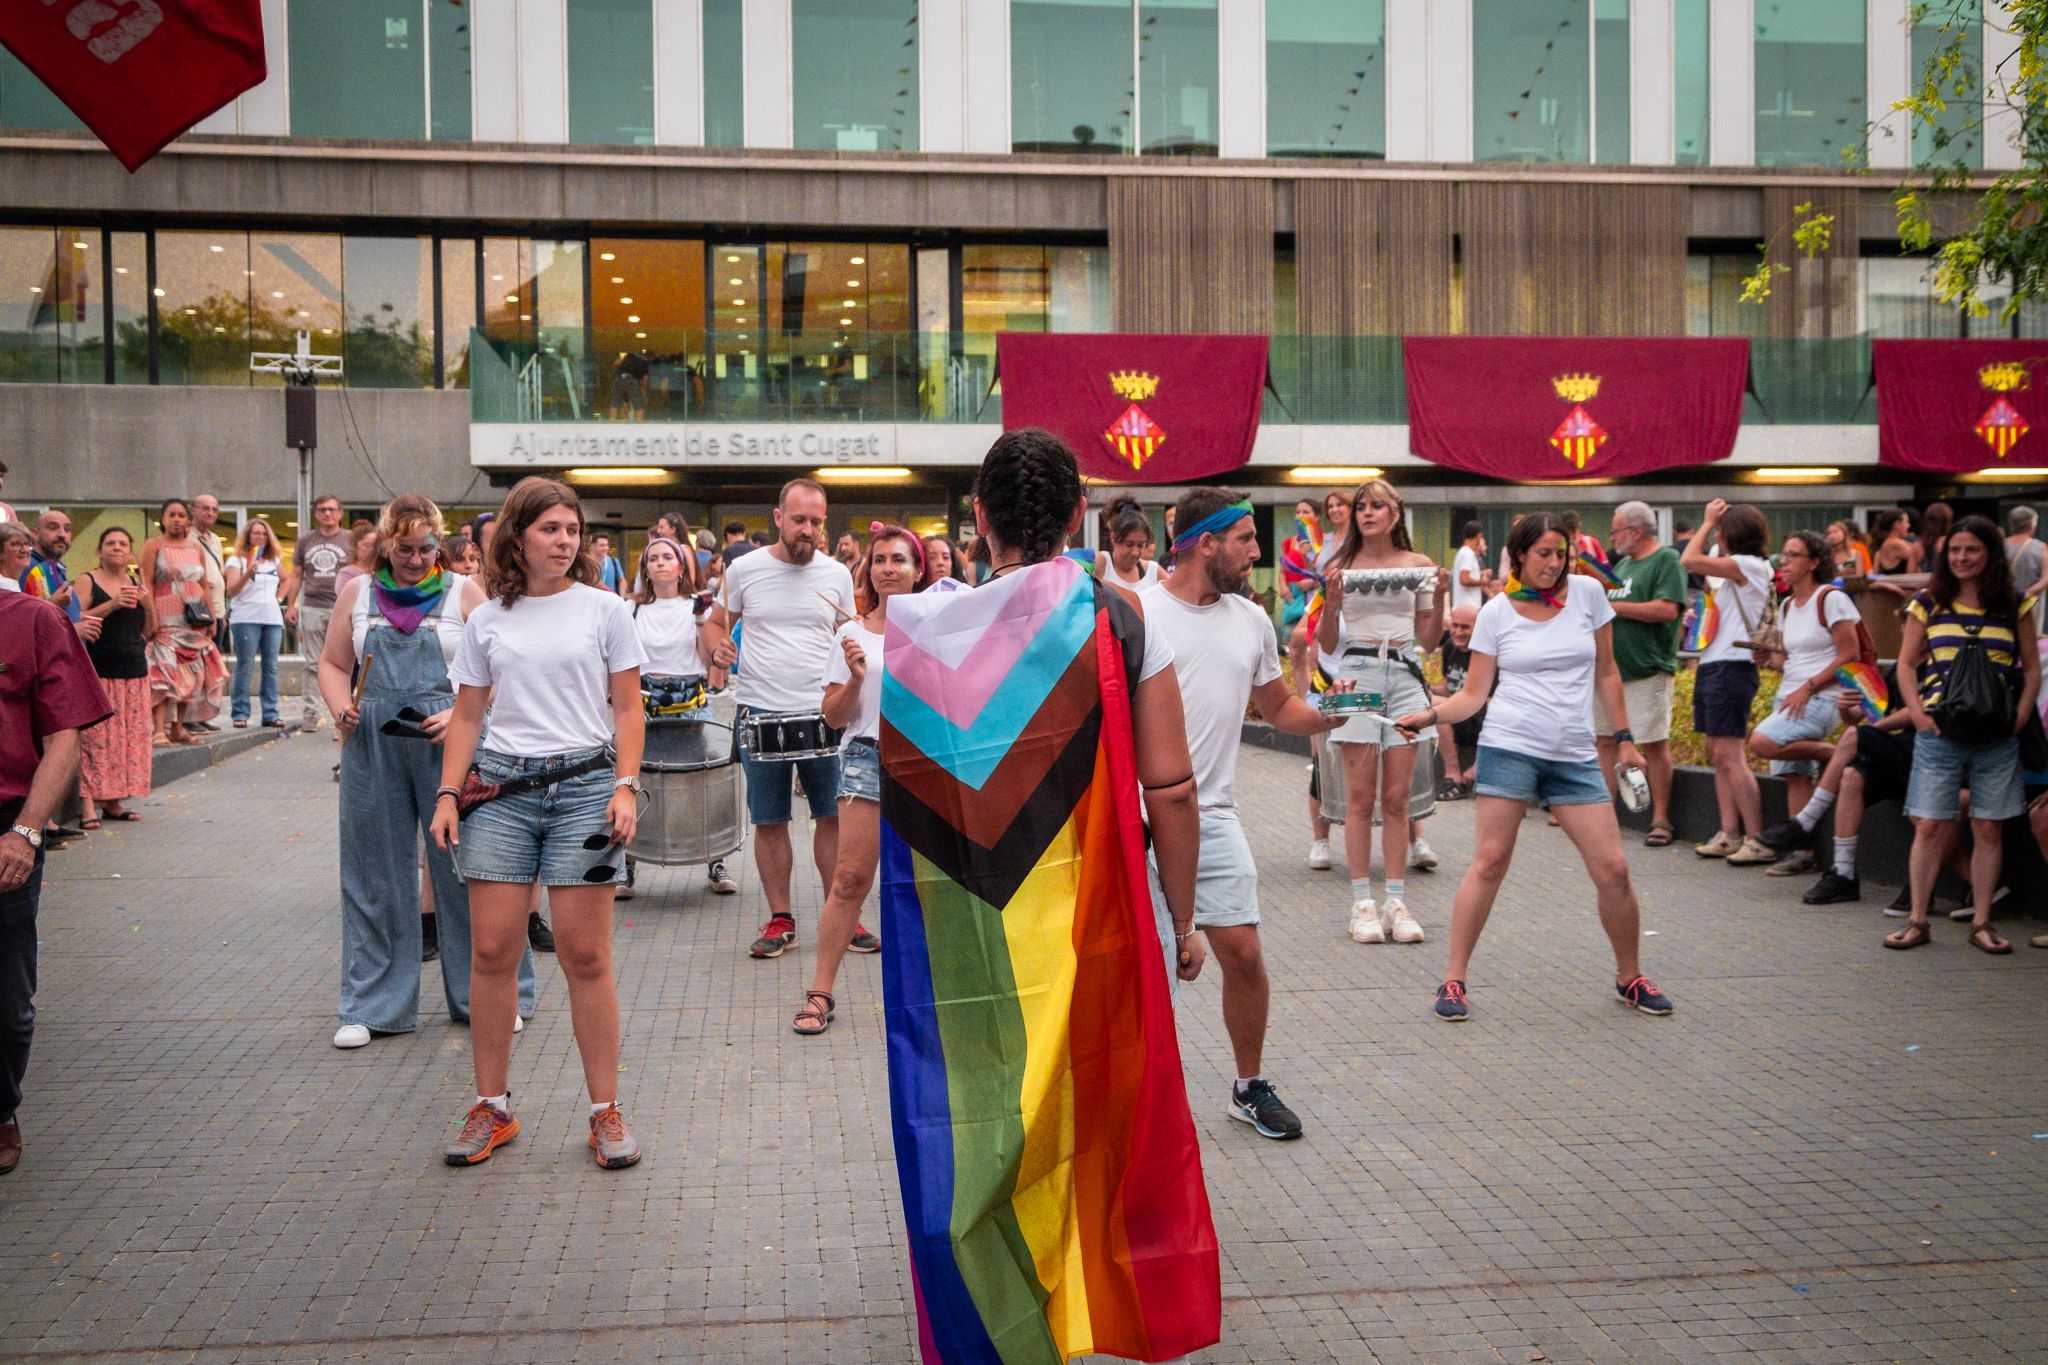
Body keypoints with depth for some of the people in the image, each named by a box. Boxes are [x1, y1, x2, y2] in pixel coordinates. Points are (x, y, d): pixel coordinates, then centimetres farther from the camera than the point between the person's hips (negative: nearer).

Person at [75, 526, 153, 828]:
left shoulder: (137, 584, 15)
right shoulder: (88, 582, 1)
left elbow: (148, 632, 16)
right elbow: (75, 622, -11)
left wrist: (148, 605, -2)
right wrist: (111, 605, -18)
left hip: (134, 671, 5)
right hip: (98, 670, -5)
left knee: (130, 736, 3)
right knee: (96, 737, -10)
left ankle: (113, 801, 10)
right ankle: (90, 804, -9)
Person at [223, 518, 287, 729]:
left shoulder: (273, 560, 17)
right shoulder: (237, 560, 2)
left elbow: (285, 580, 35)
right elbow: (231, 590, -9)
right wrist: (248, 573, -25)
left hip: (273, 618, 5)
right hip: (246, 618, -5)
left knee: (271, 667, 3)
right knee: (245, 666, -7)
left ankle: (270, 713, 5)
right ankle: (240, 714, -5)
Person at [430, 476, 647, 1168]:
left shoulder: (604, 610, 5)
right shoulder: (486, 621, 11)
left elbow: (628, 708, 4)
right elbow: (467, 715, 14)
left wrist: (626, 786, -7)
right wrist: (447, 794, 4)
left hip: (583, 785, -2)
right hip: (502, 787, 2)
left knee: (585, 956, -2)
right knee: (492, 952, 1)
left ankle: (606, 1112, 9)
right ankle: (491, 1109, 15)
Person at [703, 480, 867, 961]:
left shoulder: (837, 575, 6)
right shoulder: (744, 569, 1)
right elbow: (716, 621, 12)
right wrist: (718, 648, -9)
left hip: (824, 712, 1)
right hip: (761, 713, -1)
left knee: (833, 815, 2)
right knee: (769, 821, 6)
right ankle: (780, 920, 17)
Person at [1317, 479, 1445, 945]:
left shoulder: (1418, 565, 9)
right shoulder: (1341, 567, 5)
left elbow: (1429, 640, 12)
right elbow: (1326, 644, 6)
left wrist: (1438, 596, -3)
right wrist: (1331, 601, -10)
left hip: (1405, 676, 1)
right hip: (1358, 673, -1)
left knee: (1397, 798, 2)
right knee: (1361, 797, -3)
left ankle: (1396, 901, 6)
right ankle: (1362, 902, 1)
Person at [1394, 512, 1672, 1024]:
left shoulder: (1587, 591, 6)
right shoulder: (1496, 612, 3)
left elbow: (1606, 672, 14)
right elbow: (1474, 695, 4)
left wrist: (1624, 738, 11)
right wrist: (1429, 715, -13)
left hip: (1574, 754, 2)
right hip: (1509, 746, -2)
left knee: (1613, 869, -1)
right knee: (1490, 862, -6)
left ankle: (1629, 977, 20)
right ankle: (1454, 980, 3)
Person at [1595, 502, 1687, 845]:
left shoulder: (1667, 560, -6)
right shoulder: (1623, 563, 19)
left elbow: (1667, 610, -19)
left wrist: (1613, 606, -15)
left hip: (1647, 671, -8)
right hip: (1611, 669, 8)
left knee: (1654, 744, -3)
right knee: (1605, 740, 7)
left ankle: (1661, 819, 3)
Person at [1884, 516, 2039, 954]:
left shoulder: (2014, 606, 7)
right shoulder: (1928, 604, 6)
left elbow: (2032, 668, 10)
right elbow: (1906, 663, 8)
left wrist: (2021, 715, -4)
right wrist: (1917, 713, -4)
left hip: (1997, 736, 1)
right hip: (1939, 732, -1)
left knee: (1989, 829, 3)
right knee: (1929, 825, -2)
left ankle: (1982, 923, 12)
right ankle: (1916, 919, 6)